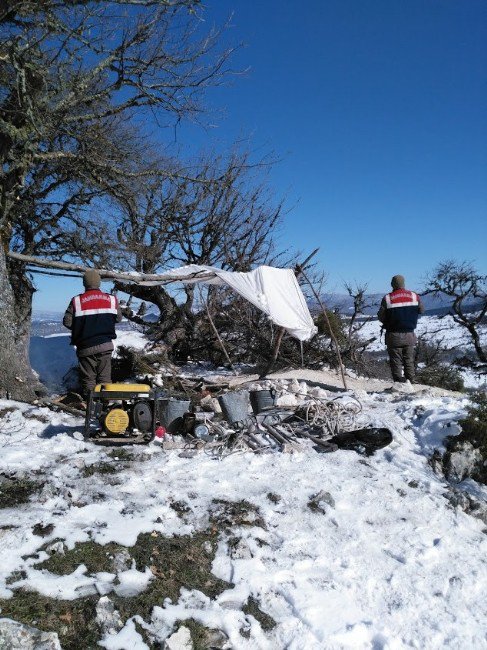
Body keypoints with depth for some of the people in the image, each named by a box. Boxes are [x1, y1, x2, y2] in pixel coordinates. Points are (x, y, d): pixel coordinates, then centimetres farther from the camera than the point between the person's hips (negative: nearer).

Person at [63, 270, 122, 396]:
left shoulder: (77, 301, -8)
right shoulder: (111, 299, -1)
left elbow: (67, 322, -6)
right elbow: (118, 318, 10)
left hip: (85, 347, -1)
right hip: (106, 345, 2)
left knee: (88, 378, 9)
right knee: (105, 377, 10)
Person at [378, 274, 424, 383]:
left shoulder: (387, 299, -11)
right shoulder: (415, 296, -1)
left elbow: (381, 317, -7)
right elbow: (421, 310, 12)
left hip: (394, 336, -3)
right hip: (409, 335, 3)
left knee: (396, 362, 3)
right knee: (409, 361, 12)